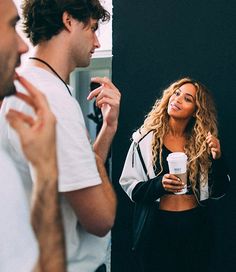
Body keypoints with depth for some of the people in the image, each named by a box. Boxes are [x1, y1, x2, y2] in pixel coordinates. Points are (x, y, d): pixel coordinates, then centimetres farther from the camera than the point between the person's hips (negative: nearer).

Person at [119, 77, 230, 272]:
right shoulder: (146, 139, -5)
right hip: (158, 228, -2)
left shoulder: (203, 142, 2)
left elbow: (218, 192, 2)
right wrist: (159, 184, -23)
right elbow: (129, 186, -6)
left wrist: (217, 159, -13)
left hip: (197, 228, 2)